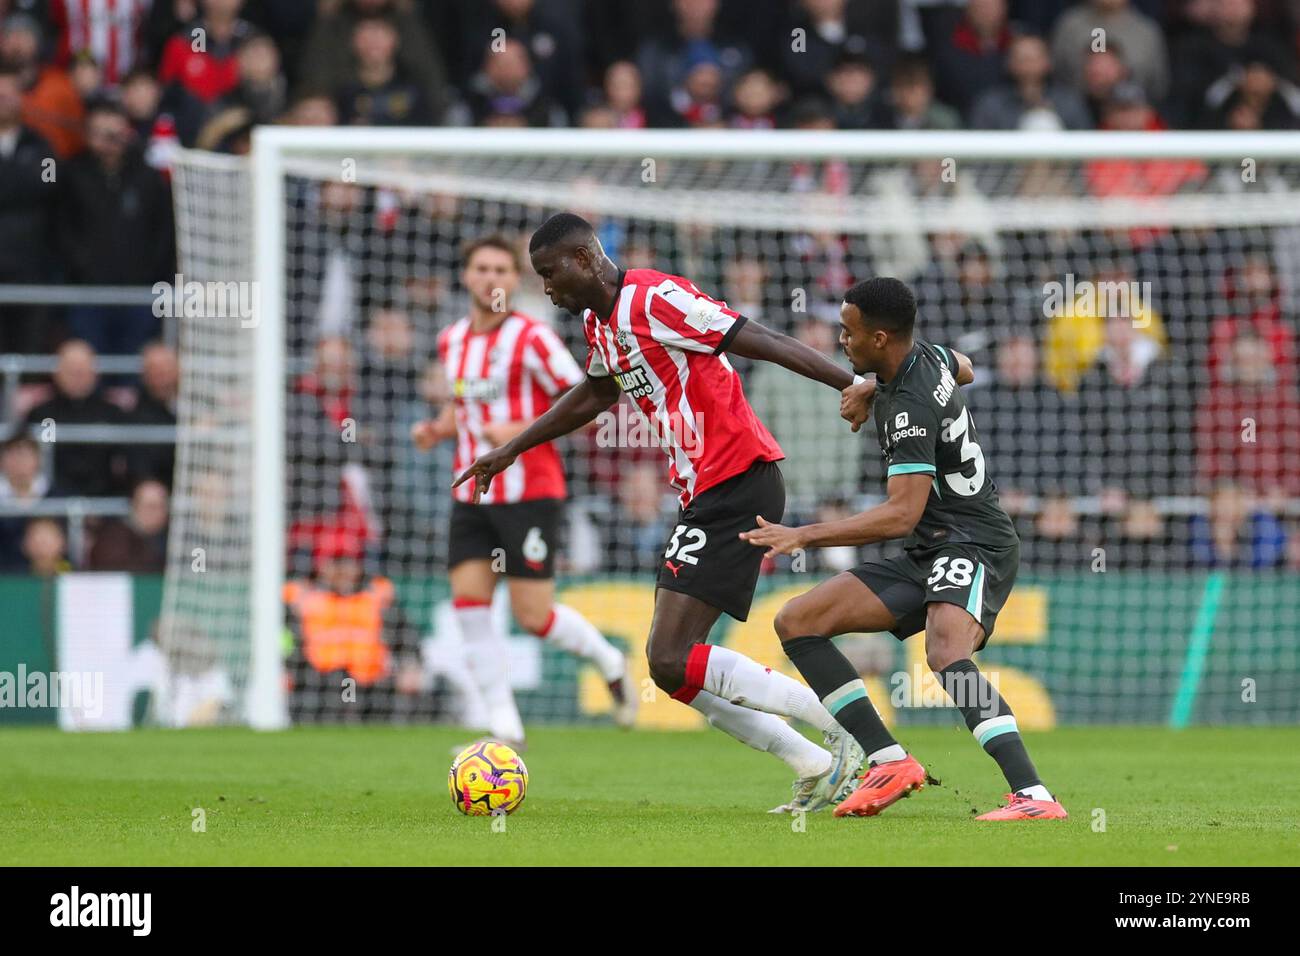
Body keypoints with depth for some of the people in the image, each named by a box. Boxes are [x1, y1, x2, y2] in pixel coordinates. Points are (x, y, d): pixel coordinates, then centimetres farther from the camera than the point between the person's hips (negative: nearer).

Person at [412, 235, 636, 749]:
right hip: (472, 495, 6)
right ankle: (506, 729, -1)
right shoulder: (451, 342, 10)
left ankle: (608, 661, 22)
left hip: (528, 493, -6)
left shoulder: (531, 337, -10)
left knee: (534, 616, -7)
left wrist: (521, 431, -22)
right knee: (469, 605, -7)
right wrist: (438, 429, 8)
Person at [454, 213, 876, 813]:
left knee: (671, 662, -16)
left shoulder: (656, 298, -13)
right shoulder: (599, 323, 16)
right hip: (703, 496, 10)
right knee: (679, 671, 7)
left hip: (737, 485, -10)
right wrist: (509, 451, 44)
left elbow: (763, 343, -19)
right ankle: (818, 769, 10)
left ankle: (849, 730, -13)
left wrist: (852, 386, -28)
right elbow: (594, 394, 37)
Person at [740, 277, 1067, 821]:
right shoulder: (931, 356, 5)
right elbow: (965, 371, 32)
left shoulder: (910, 408, -22)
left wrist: (804, 537, -30)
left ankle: (1034, 798, -48)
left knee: (945, 652, -39)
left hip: (972, 547, -10)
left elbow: (902, 514, -29)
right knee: (796, 621, 1)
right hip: (927, 555, 10)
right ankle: (890, 763, -4)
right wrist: (873, 388, 30)